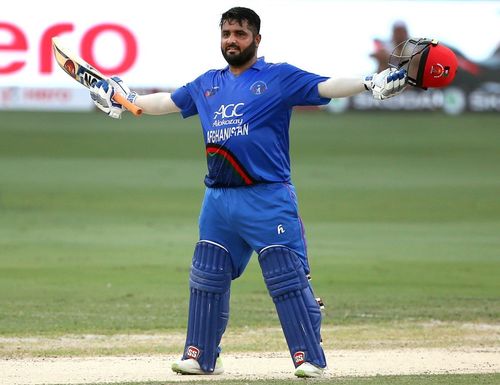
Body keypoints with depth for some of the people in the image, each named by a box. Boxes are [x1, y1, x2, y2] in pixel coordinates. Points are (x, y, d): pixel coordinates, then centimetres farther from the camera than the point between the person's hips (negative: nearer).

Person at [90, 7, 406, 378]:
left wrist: (371, 83, -25)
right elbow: (167, 102, 30)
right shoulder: (207, 84, 17)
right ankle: (203, 358, 21)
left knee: (289, 280, -9)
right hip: (218, 199, 6)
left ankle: (310, 359, -6)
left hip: (268, 198, -6)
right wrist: (125, 99, 27)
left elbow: (326, 87, -12)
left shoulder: (280, 78, -1)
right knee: (207, 280, 10)